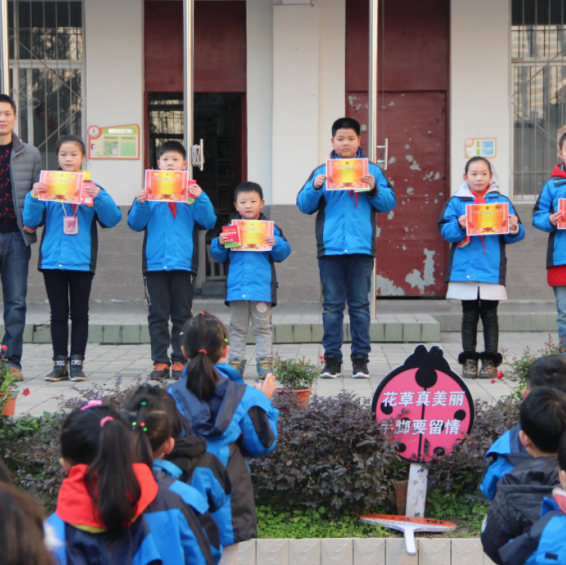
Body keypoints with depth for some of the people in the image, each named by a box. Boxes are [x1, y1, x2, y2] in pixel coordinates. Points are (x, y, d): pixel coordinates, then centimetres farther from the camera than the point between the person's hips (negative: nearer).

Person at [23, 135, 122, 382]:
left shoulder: (92, 188, 4)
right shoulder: (47, 186, 6)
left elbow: (112, 219, -3)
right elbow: (31, 220, 1)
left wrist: (99, 197, -18)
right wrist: (33, 198, -15)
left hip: (81, 260, -1)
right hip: (53, 258, 1)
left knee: (79, 313, 4)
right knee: (58, 314, 6)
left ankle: (76, 362, 9)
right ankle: (59, 363, 10)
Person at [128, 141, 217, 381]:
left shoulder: (192, 191, 8)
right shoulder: (149, 190, 9)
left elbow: (208, 222, -1)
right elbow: (135, 224, 5)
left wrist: (200, 198, -15)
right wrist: (140, 204, -13)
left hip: (184, 262, -1)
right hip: (155, 262, 1)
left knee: (182, 316, 4)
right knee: (158, 316, 3)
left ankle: (180, 361, 8)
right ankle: (160, 361, 6)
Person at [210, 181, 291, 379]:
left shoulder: (270, 228, 3)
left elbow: (283, 253, 1)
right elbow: (218, 256, 9)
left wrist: (276, 244, -18)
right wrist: (220, 244, -10)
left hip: (262, 287, -2)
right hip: (236, 287, 2)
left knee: (262, 327, 4)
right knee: (237, 327, 10)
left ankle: (265, 363, 7)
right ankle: (236, 362, 15)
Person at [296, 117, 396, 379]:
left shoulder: (372, 170, 11)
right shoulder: (321, 171, 11)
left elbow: (389, 203, 6)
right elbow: (304, 205, 7)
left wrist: (374, 189, -12)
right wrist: (315, 187, -11)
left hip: (361, 247, 0)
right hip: (330, 247, 0)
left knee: (360, 305, 3)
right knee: (332, 305, 2)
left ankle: (360, 359, 7)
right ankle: (332, 360, 6)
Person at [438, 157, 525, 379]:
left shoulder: (501, 201, 8)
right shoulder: (456, 202, 6)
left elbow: (513, 235, 7)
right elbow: (445, 230, -2)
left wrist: (514, 229, -15)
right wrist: (459, 226, -20)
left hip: (492, 269, 0)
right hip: (464, 268, 0)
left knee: (489, 315, 4)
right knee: (469, 316, 7)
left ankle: (490, 361, 8)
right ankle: (469, 359, 11)